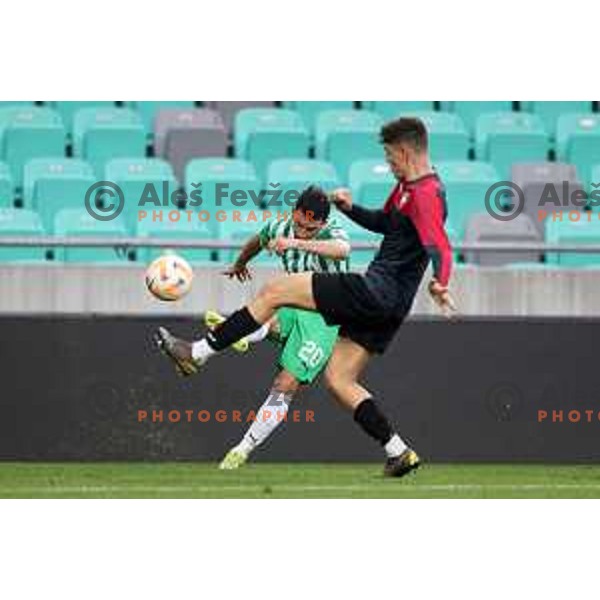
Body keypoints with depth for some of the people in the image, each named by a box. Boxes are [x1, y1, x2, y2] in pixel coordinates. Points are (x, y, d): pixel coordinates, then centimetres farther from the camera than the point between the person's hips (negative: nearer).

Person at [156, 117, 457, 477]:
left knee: (275, 291, -6)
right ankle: (399, 453, 7)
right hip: (385, 306, 10)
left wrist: (440, 285, -50)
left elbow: (440, 247, -31)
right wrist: (351, 209, 14)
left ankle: (198, 354, -3)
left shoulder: (426, 194, -15)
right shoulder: (407, 186, 17)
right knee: (338, 379, 11)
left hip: (379, 291, -10)